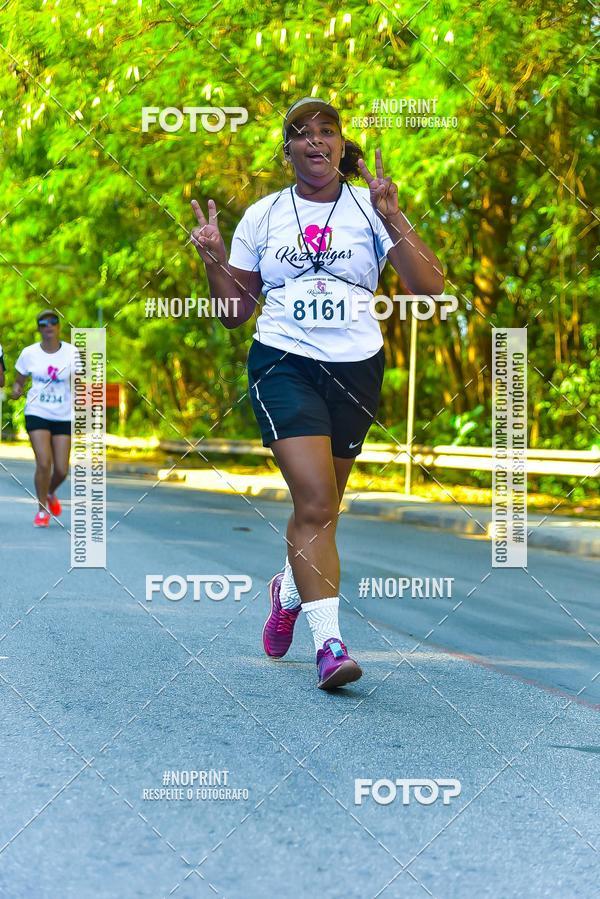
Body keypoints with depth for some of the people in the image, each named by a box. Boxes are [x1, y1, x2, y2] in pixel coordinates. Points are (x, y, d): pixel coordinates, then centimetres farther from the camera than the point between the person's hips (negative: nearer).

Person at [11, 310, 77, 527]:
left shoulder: (72, 352, -3)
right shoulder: (29, 353, -2)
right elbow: (19, 381, 10)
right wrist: (17, 390, -12)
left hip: (63, 416, 1)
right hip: (37, 413, -1)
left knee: (62, 469, -1)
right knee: (43, 463, -15)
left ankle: (50, 493, 35)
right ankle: (42, 509, 5)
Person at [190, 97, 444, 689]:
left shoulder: (370, 207, 3)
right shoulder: (262, 215, 7)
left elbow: (429, 288, -7)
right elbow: (236, 312, 11)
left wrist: (393, 222, -17)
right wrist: (214, 261, -5)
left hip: (355, 369, 1)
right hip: (282, 366, -1)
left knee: (320, 506, 12)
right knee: (315, 503, -16)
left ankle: (289, 591, 42)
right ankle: (329, 643, -14)